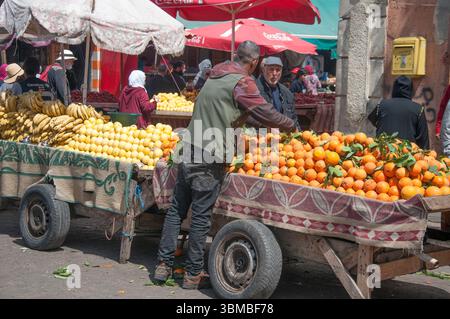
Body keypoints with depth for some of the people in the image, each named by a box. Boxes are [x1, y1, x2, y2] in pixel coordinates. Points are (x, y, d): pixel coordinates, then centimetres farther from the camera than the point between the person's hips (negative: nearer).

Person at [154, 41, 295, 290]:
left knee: (177, 209, 12)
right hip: (210, 158, -8)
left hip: (189, 150, 8)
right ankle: (193, 274, 8)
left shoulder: (214, 76, 17)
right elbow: (265, 113, -9)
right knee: (201, 216, 0)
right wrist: (291, 126, 8)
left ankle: (163, 265, 16)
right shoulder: (242, 82, -9)